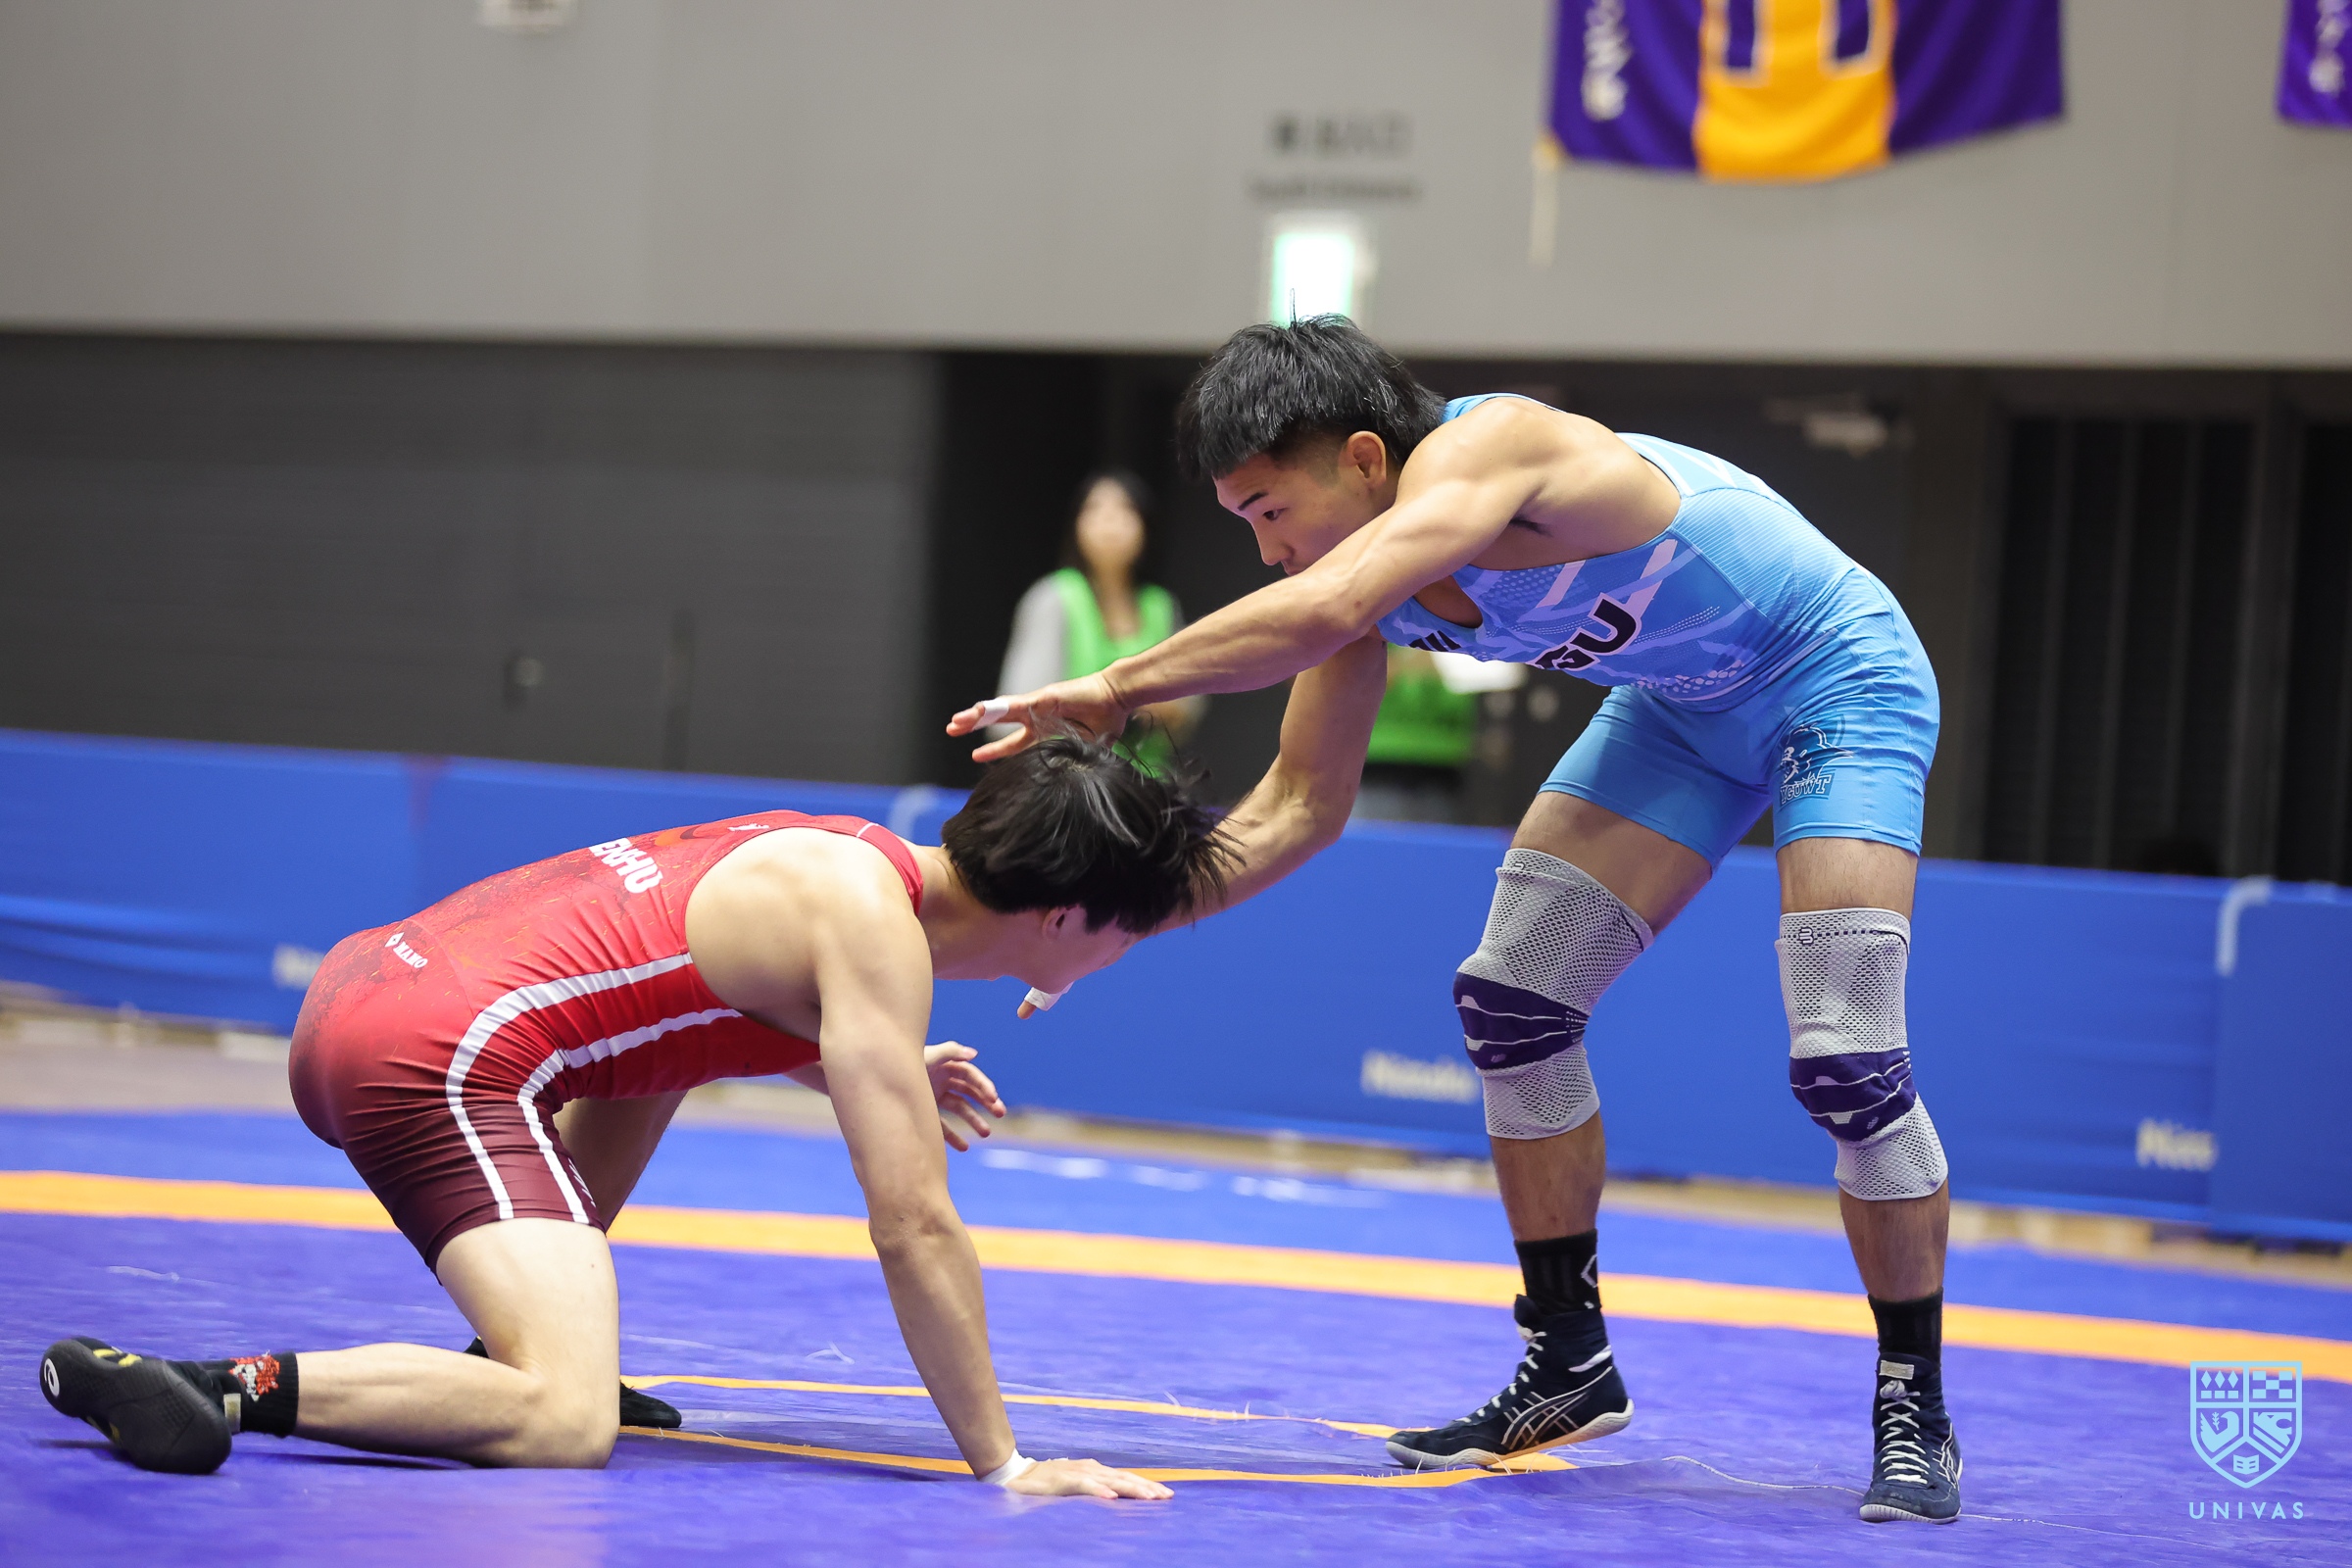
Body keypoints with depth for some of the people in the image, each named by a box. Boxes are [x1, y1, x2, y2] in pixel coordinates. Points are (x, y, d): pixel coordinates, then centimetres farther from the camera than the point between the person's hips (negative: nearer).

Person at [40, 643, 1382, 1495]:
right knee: (565, 1425, -22)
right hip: (435, 1060, -10)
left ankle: (532, 1344, 29)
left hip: (364, 982, 10)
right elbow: (915, 1228, -14)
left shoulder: (855, 863, 19)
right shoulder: (875, 935, -9)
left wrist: (872, 1078, 24)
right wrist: (1005, 1463, -10)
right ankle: (228, 1387, -25)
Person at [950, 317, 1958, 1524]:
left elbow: (1318, 615, -51)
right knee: (1511, 1000, 1)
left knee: (1843, 1062, -17)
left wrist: (1116, 687, -44)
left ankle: (1915, 1413, -2)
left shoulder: (1481, 449, -35)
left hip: (1838, 679, -8)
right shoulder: (1364, 567, -10)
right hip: (1680, 703, 8)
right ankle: (1571, 1367, 14)